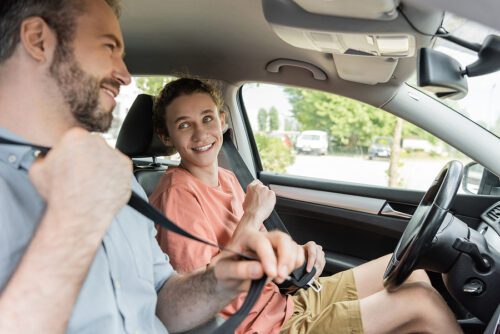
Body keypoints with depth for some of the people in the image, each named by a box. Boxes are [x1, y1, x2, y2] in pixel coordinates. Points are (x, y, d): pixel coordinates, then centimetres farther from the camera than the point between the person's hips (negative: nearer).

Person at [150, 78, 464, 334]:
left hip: (289, 298, 9)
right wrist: (251, 217, -23)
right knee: (422, 301, -8)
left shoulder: (226, 178, 6)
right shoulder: (177, 195, -20)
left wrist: (297, 253, -7)